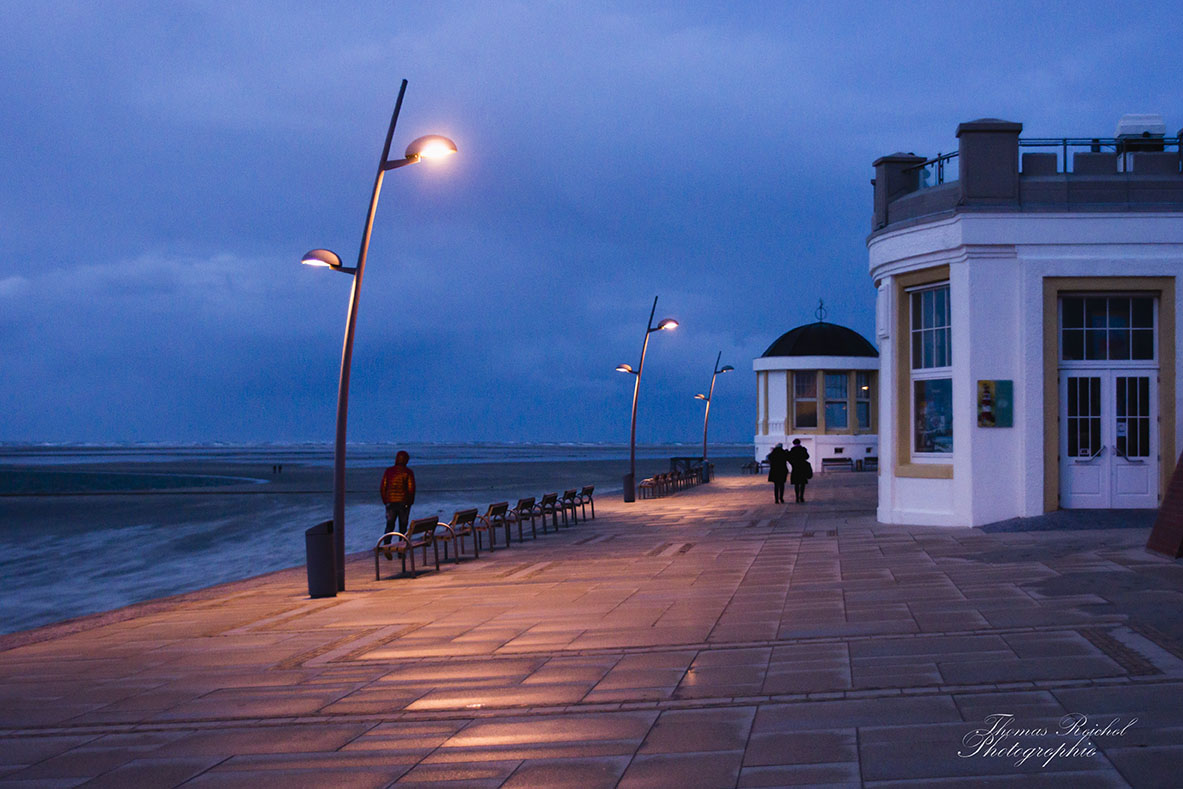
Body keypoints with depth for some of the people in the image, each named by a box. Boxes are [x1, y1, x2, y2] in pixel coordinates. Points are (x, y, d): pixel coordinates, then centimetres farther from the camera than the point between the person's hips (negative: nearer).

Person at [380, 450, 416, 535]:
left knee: (389, 526, 9)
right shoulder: (408, 472, -7)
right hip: (404, 504, -2)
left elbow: (383, 488, 2)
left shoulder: (388, 471, 1)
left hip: (390, 503, 2)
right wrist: (410, 502, 5)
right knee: (403, 527, 7)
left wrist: (385, 501, 11)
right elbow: (411, 489, -9)